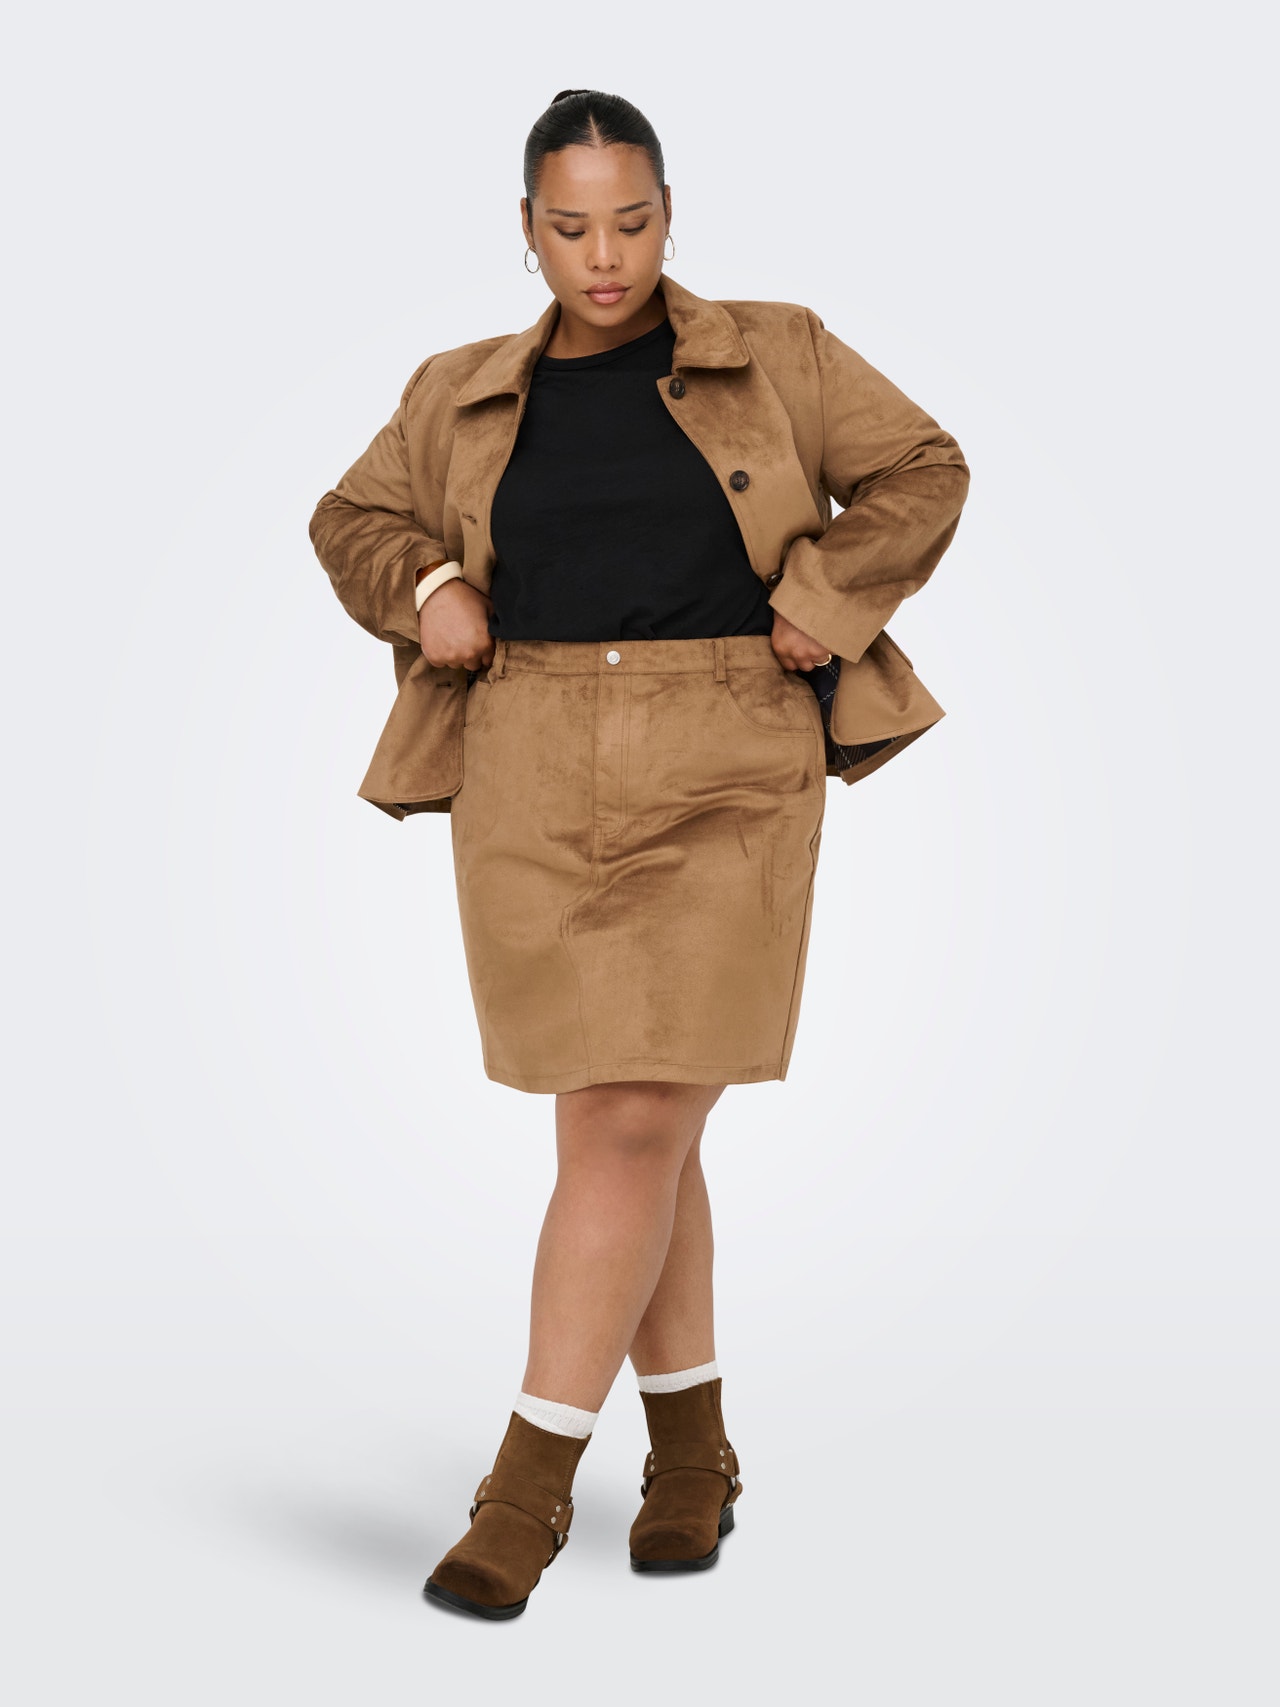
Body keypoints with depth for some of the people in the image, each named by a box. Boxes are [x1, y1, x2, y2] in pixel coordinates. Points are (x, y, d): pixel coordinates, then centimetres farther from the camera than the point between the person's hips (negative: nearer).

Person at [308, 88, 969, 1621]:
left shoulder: (773, 358, 6)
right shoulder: (464, 399, 11)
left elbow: (919, 473, 11)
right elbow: (352, 522, 24)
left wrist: (826, 598, -5)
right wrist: (428, 589, 3)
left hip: (723, 786, -2)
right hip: (538, 782, 2)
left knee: (634, 1123, -8)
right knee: (628, 1120, 7)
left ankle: (530, 1482, 0)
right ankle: (693, 1453, 23)